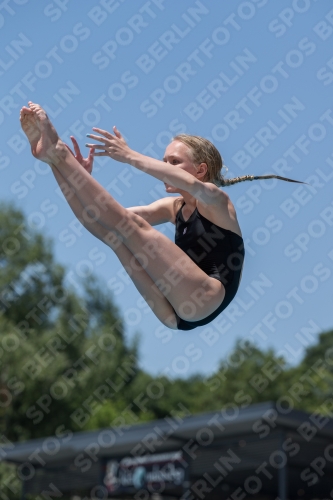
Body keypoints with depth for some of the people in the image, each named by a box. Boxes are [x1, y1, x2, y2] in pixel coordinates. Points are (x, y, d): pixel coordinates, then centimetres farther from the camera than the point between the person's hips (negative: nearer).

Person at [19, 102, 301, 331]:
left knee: (132, 226, -16)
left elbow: (193, 185, -23)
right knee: (112, 230, 0)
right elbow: (117, 215, 12)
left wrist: (130, 157, -25)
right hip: (176, 312, 7)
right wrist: (86, 179, -4)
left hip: (205, 300, -7)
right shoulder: (174, 207, 21)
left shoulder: (216, 201, 1)